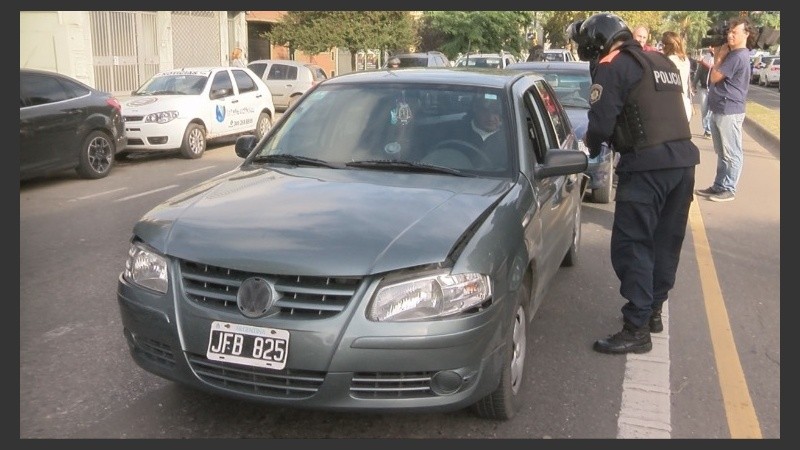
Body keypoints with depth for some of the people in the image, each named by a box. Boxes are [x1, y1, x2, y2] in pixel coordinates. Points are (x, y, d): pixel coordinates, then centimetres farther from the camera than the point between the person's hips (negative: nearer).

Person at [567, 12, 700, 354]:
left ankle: (636, 329, -1)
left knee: (631, 246, -3)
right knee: (666, 242, 16)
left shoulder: (613, 66, -4)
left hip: (648, 165, -9)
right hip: (683, 158, 9)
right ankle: (653, 310, 29)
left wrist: (591, 146, 11)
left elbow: (601, 122, -11)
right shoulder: (663, 62, 21)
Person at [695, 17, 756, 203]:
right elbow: (716, 76, 17)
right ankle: (719, 186, 21)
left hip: (729, 111, -11)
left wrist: (719, 57, -5)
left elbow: (714, 78, -16)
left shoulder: (737, 56, -17)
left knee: (732, 153, -3)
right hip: (720, 110, 11)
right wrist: (718, 56, 9)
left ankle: (728, 189, 1)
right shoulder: (733, 54, 17)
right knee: (722, 153, 14)